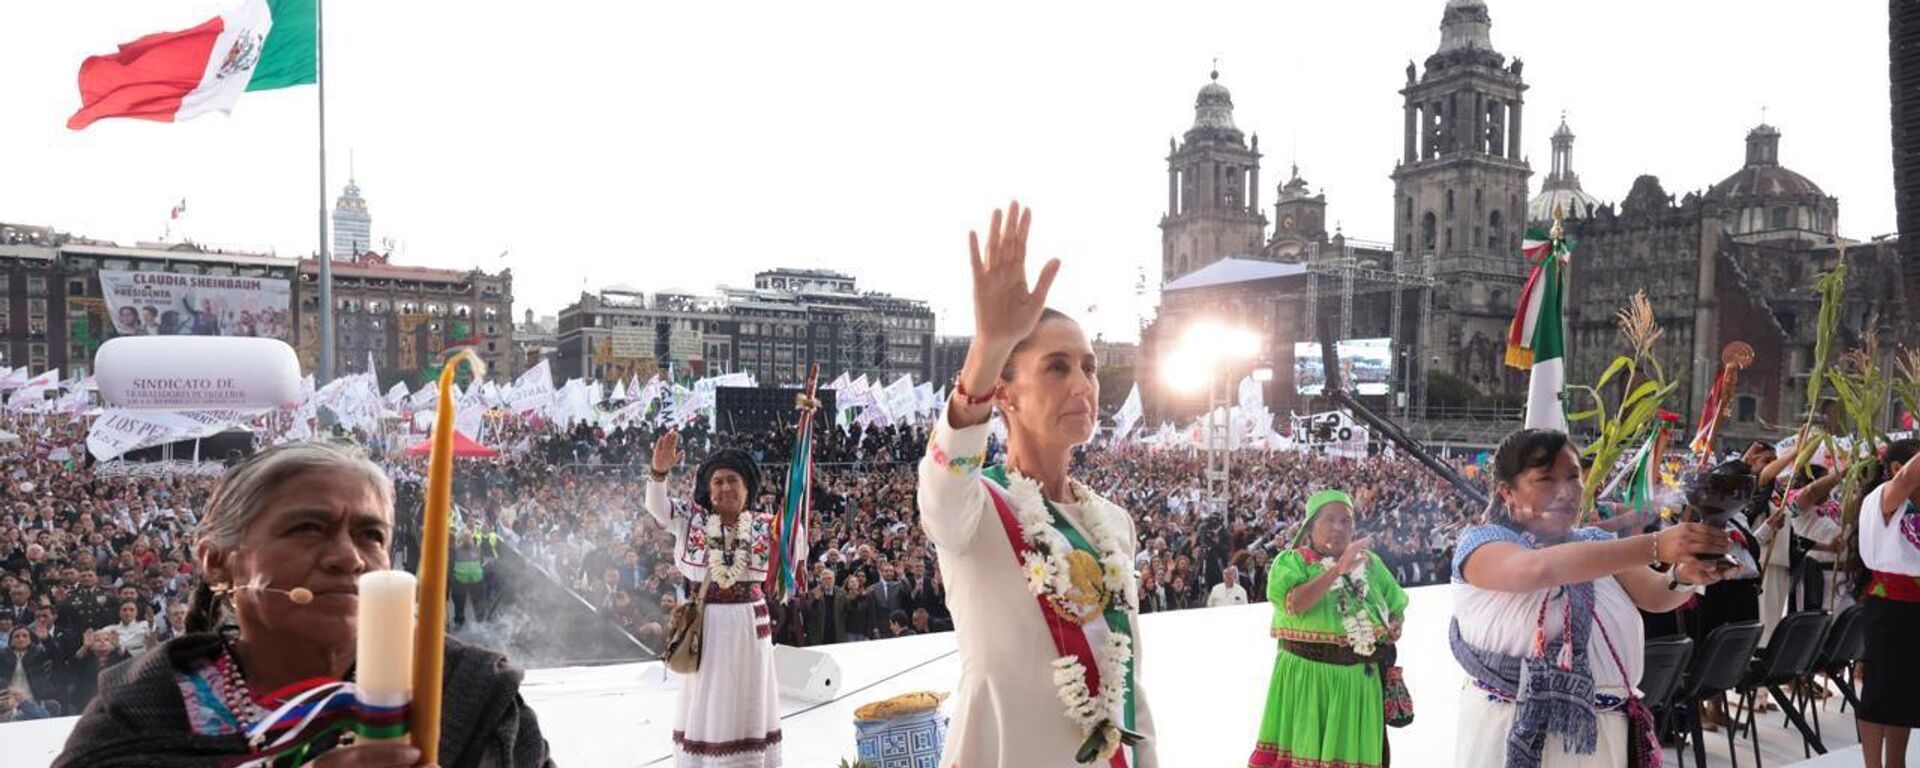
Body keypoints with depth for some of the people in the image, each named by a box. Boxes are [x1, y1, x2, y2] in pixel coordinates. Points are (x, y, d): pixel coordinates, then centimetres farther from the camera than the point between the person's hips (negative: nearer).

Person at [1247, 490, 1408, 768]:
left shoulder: (1370, 562, 11)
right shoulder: (1290, 561, -3)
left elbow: (1397, 607, 18)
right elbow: (1294, 603, -21)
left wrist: (1392, 629, -4)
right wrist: (1338, 569, -26)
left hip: (1359, 679, 4)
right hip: (1305, 676, -4)